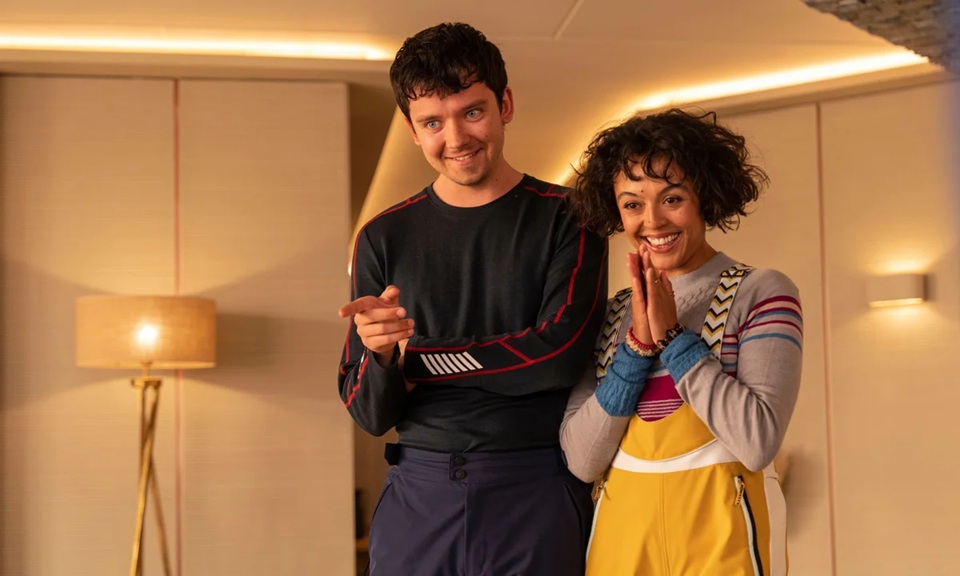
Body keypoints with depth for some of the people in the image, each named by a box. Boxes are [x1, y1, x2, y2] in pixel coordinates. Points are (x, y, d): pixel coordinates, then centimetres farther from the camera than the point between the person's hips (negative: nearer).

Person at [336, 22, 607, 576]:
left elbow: (562, 354, -15)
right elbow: (370, 415, 5)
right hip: (417, 496, 2)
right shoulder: (384, 238, 5)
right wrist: (380, 353, -17)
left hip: (537, 494, -2)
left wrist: (415, 357, -7)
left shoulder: (568, 218, -1)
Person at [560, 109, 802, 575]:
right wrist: (638, 345, -11)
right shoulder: (610, 316, 5)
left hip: (719, 531, -3)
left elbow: (759, 441, -18)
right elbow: (582, 460, -3)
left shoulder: (761, 292, -5)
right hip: (621, 532, 4)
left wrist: (672, 336, -14)